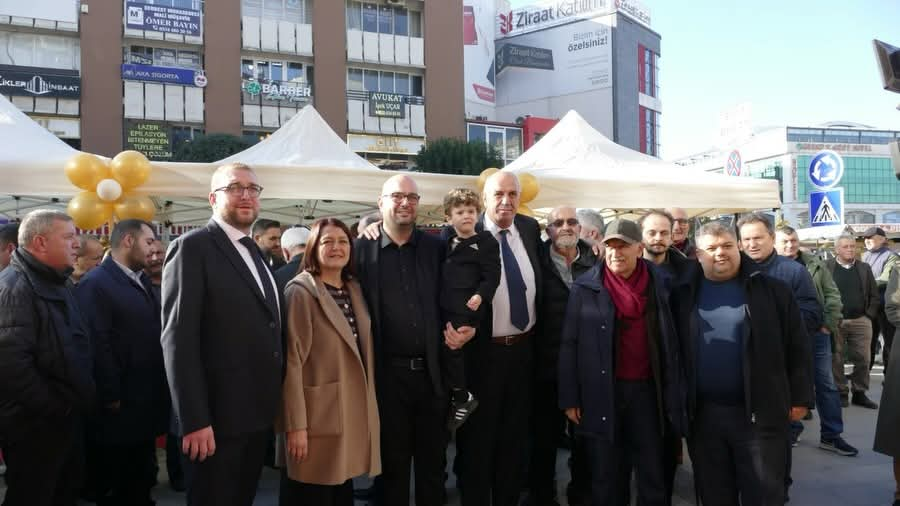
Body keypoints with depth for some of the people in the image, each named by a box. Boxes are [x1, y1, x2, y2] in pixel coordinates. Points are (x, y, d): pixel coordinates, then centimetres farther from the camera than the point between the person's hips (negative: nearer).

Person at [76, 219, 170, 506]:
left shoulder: (143, 280, 12)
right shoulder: (95, 284, -15)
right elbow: (97, 347, -20)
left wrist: (158, 391, 8)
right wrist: (112, 398, -18)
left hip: (146, 403, 8)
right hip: (118, 407, -8)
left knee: (142, 482, 20)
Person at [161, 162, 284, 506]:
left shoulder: (254, 252, 14)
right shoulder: (192, 247, -10)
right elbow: (178, 338, -18)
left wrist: (273, 403, 11)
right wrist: (194, 421, -22)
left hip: (260, 412, 8)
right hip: (219, 415, -7)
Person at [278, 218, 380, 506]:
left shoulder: (354, 290, 11)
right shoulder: (300, 291, -10)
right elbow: (292, 360, -14)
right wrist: (296, 424, -17)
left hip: (355, 409, 6)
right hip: (319, 414, -6)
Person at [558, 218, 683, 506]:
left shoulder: (657, 285, 2)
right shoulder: (585, 288, -4)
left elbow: (669, 344, 6)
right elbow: (569, 345, -2)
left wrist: (672, 397, 4)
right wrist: (570, 398, -5)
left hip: (646, 390, 2)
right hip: (601, 393, -1)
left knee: (654, 476, 10)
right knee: (605, 477, 10)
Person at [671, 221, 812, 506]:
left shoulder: (770, 289, -1)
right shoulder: (683, 293, 3)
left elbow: (797, 346, 1)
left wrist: (799, 398, -1)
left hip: (760, 411, -2)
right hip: (702, 414, 2)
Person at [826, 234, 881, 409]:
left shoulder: (865, 268, 10)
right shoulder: (826, 267, -2)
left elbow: (874, 294, 10)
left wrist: (870, 315, 0)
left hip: (861, 321, 3)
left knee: (863, 359, 5)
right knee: (836, 360, 2)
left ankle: (859, 393, 17)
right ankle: (840, 393, 12)